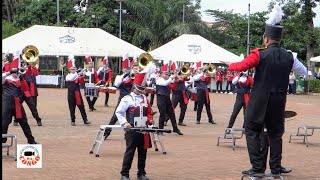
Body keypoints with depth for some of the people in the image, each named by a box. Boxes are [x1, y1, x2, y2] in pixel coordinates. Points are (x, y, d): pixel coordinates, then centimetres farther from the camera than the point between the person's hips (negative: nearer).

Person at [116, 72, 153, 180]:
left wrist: (149, 120, 0)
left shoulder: (145, 99, 12)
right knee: (130, 152, -4)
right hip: (132, 130, -6)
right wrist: (124, 123, -17)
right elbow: (118, 112, -7)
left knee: (143, 152, 10)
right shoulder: (127, 99, -6)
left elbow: (149, 112, 20)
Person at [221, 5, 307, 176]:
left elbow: (241, 66, -17)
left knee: (252, 131, 6)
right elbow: (303, 71, 15)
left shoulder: (259, 54, -12)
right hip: (279, 103, 4)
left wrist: (230, 65, 3)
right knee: (275, 133, 14)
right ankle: (276, 168, 13)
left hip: (259, 102, -4)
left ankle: (257, 168, 1)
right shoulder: (289, 57, 2)